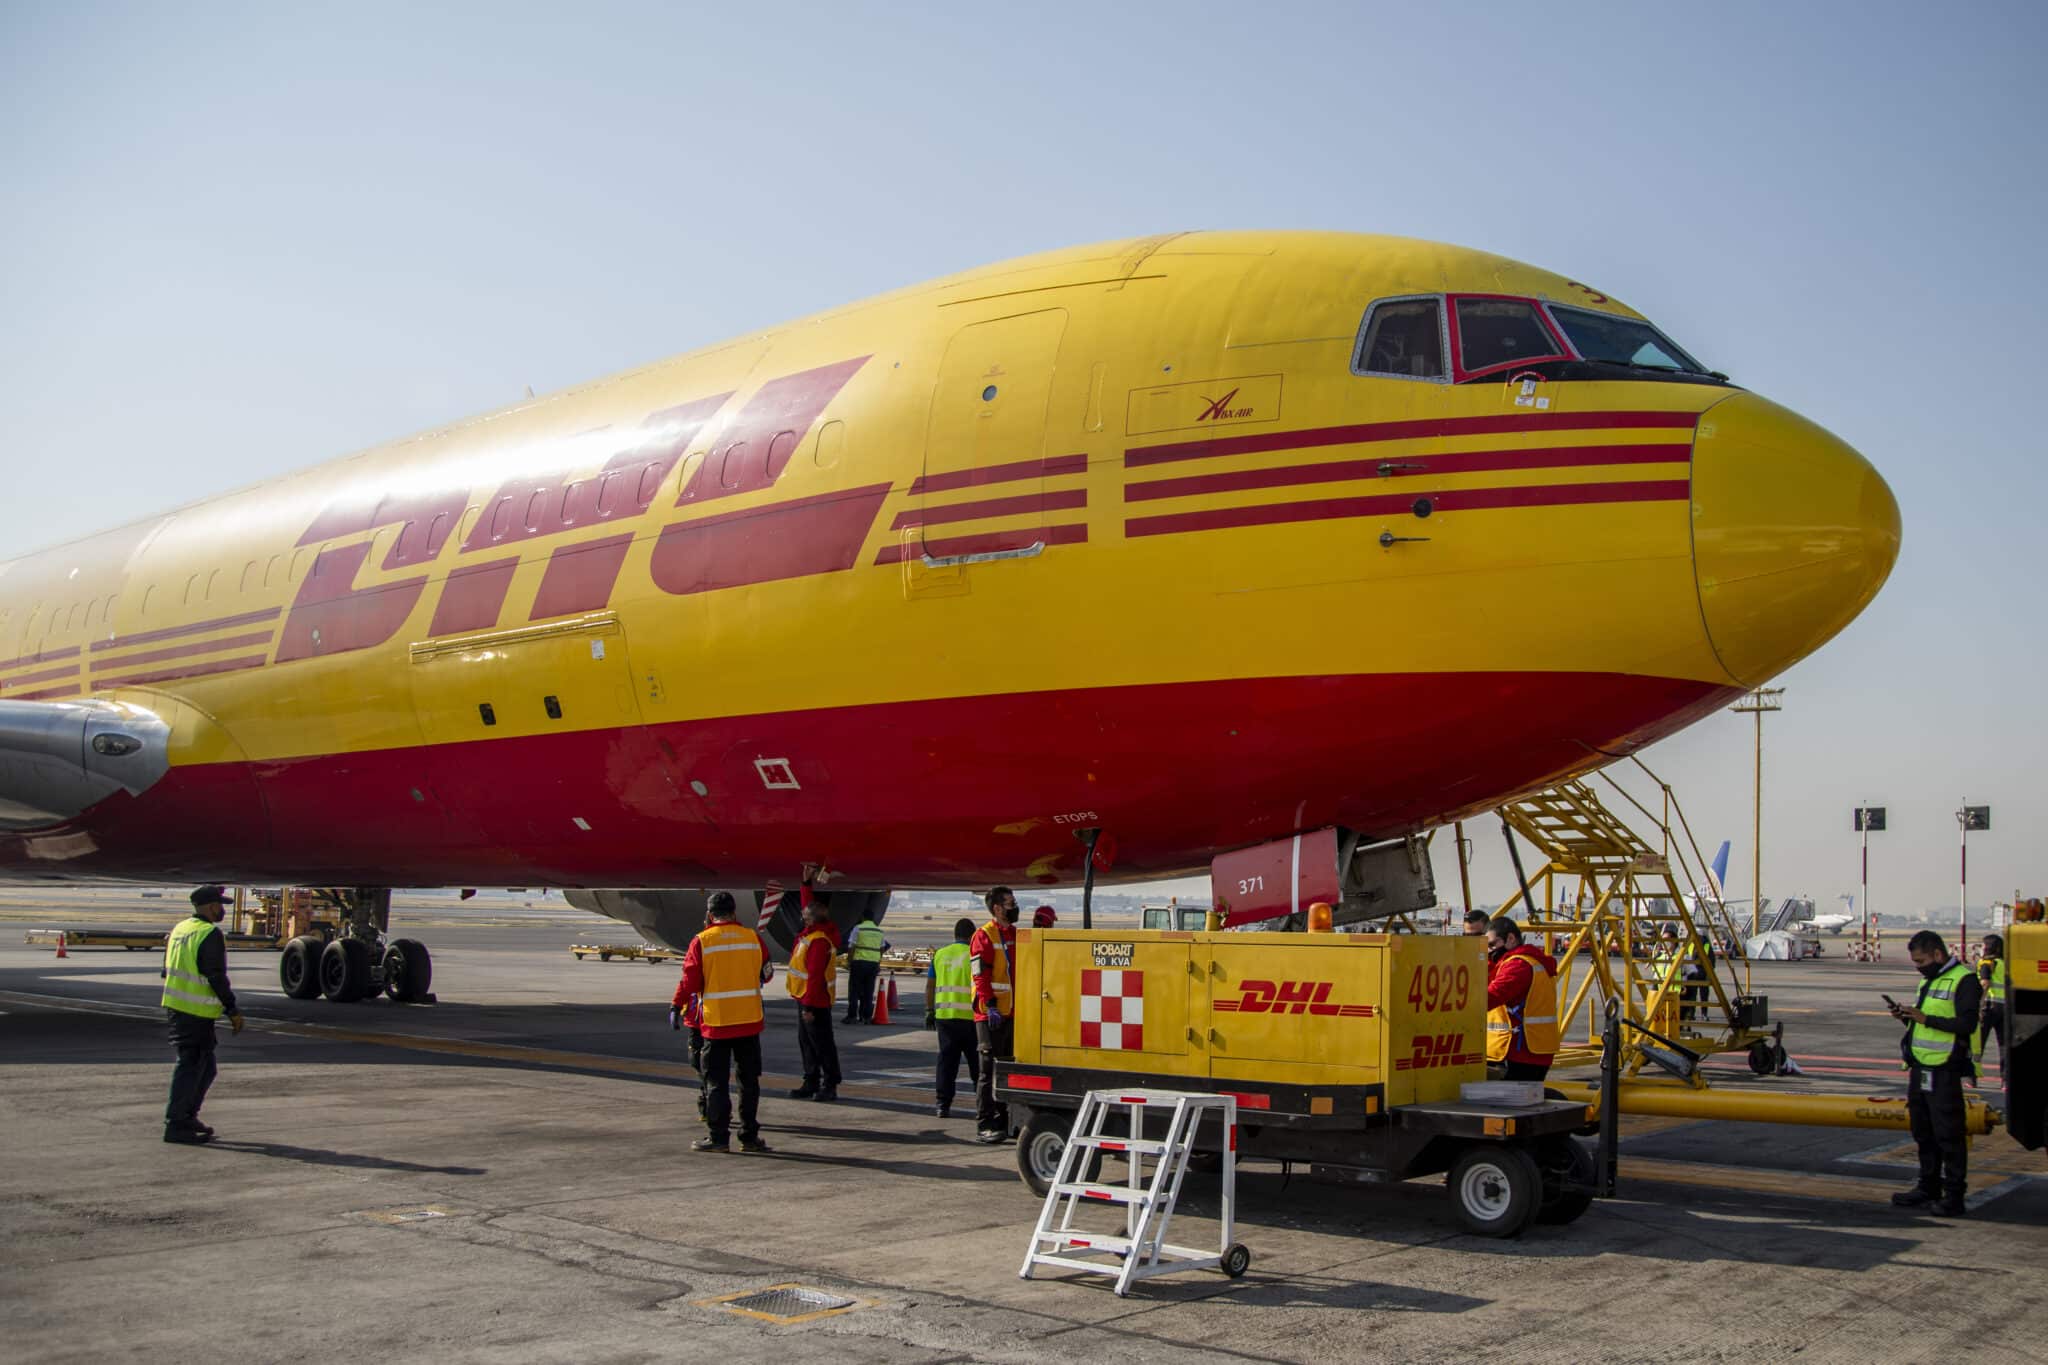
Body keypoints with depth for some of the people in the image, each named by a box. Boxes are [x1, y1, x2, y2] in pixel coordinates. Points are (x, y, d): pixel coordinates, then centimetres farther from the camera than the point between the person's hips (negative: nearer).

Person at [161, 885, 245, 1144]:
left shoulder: (180, 929, 13)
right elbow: (217, 978, -18)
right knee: (190, 1066, -4)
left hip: (175, 1006, 9)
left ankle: (188, 1117, 22)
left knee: (206, 1067, 17)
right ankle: (176, 1125, -2)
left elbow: (168, 970, 20)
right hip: (196, 1012, -9)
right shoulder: (211, 935, -15)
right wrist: (233, 1010, -12)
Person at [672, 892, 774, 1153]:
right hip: (750, 1022, 2)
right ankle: (749, 1136, 13)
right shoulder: (753, 937, 1)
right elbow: (766, 973, 12)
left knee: (717, 1082, 6)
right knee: (749, 1080, 11)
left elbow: (690, 980, -6)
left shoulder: (701, 941, -7)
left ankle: (718, 1137, 6)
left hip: (716, 1023, -2)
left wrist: (677, 1006, 7)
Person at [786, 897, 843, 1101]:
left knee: (822, 1044, -4)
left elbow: (815, 976, -26)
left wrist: (809, 1006, -26)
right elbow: (808, 904, 25)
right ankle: (811, 1083, 21)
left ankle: (830, 1086, 2)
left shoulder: (819, 941, -23)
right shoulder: (810, 933, 7)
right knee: (806, 1042, 14)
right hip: (806, 999, 10)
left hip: (815, 1002, -10)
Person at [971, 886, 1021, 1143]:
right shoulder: (984, 936, -9)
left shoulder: (1016, 935, 15)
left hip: (1013, 1013, 8)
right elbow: (981, 975, -15)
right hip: (991, 1015, -8)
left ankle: (1003, 1121, 21)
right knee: (989, 1070, -4)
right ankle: (984, 1126, -1)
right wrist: (990, 1006, -22)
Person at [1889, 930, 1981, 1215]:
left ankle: (1954, 1195, 1)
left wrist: (1925, 1018, -20)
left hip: (1945, 1071, -9)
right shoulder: (1928, 981, 20)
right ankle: (1928, 1188, 24)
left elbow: (1966, 1024, -19)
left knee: (1949, 1134, -5)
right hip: (1920, 1068, 9)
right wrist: (1907, 1017, 8)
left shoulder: (1964, 980, -9)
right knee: (1923, 1132, 14)